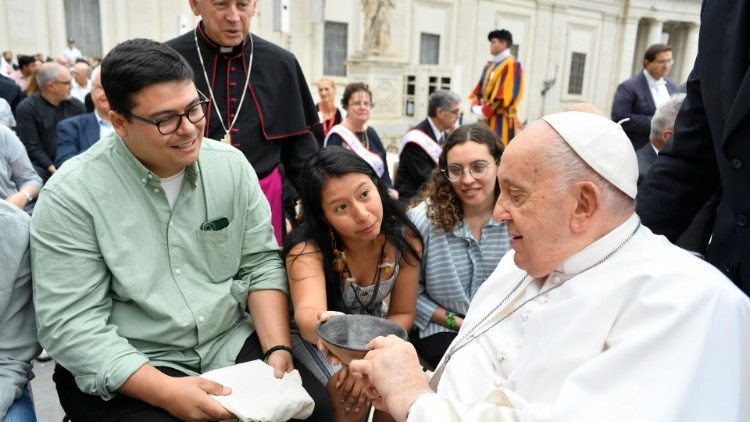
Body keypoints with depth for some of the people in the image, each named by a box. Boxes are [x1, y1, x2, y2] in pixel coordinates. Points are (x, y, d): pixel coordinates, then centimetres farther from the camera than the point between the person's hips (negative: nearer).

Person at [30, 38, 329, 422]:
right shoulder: (71, 195, -12)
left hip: (234, 343, 3)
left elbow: (262, 264, 1)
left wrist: (278, 349, -12)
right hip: (127, 368, -2)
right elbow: (71, 324, -13)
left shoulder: (232, 165, -2)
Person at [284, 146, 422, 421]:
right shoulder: (306, 248, -31)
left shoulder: (404, 239, -21)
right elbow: (306, 316, -50)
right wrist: (323, 326, -74)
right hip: (314, 334, -3)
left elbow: (403, 313, -10)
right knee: (348, 398, -27)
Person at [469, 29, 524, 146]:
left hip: (501, 119, -8)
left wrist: (485, 111, -17)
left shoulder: (512, 65, -10)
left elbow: (509, 94, -19)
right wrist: (476, 106, -2)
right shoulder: (489, 66, 16)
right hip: (487, 118, 8)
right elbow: (479, 90, 18)